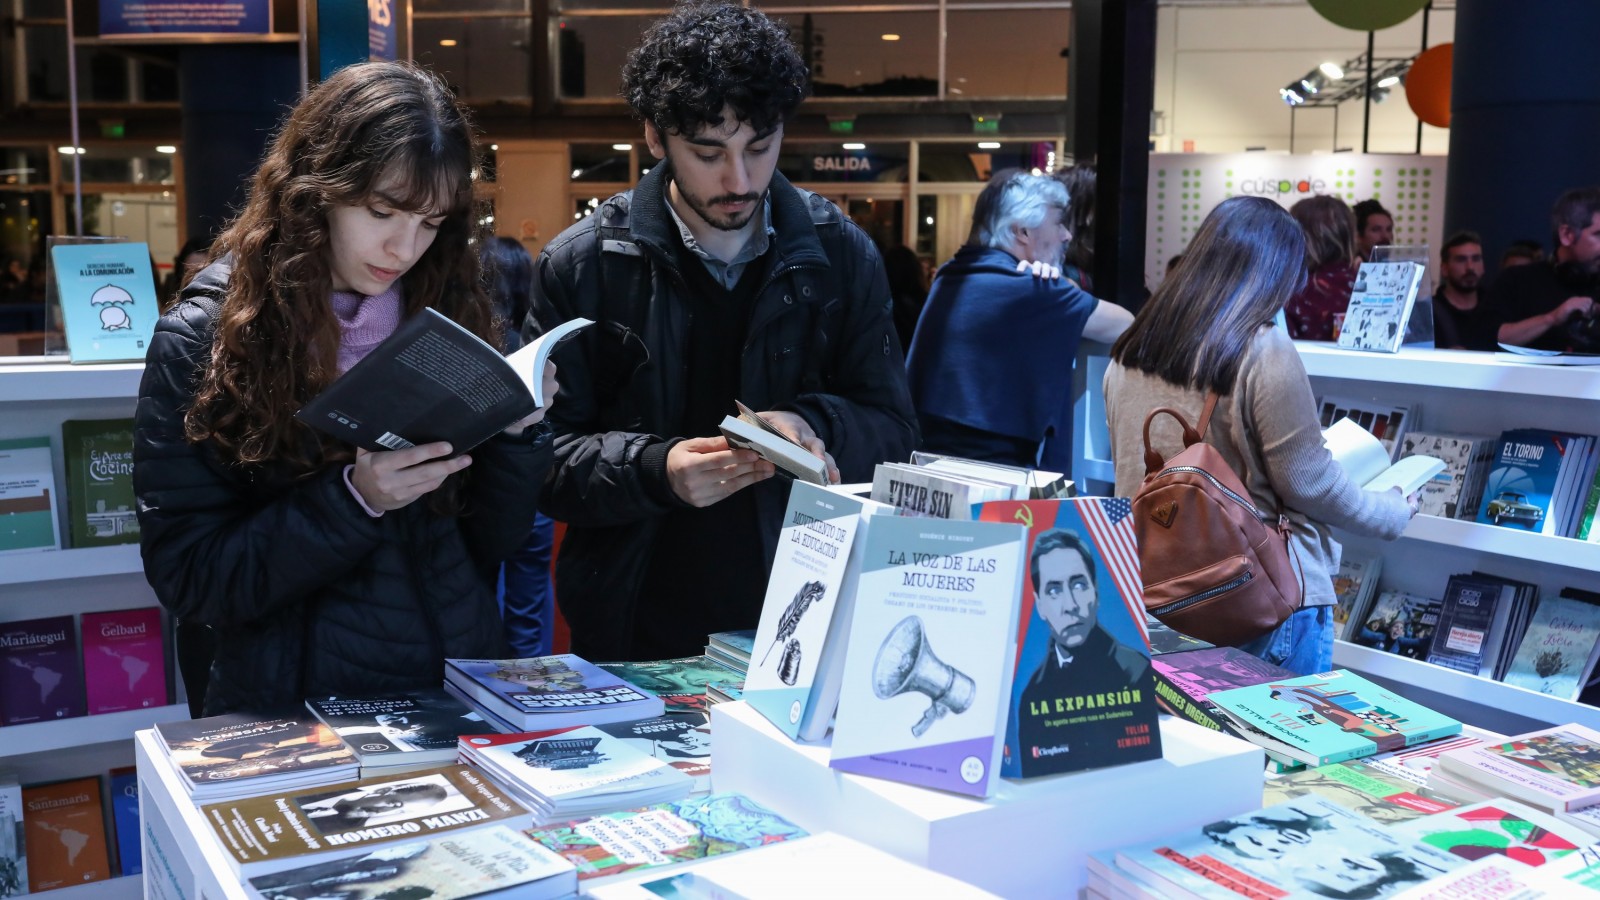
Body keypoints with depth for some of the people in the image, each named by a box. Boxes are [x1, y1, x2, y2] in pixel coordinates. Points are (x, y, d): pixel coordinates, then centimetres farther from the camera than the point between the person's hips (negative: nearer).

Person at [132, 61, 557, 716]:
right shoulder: (203, 338, -5)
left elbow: (489, 543, 7)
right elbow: (185, 576, -8)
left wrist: (516, 434, -10)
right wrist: (355, 500, -19)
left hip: (462, 695, 2)